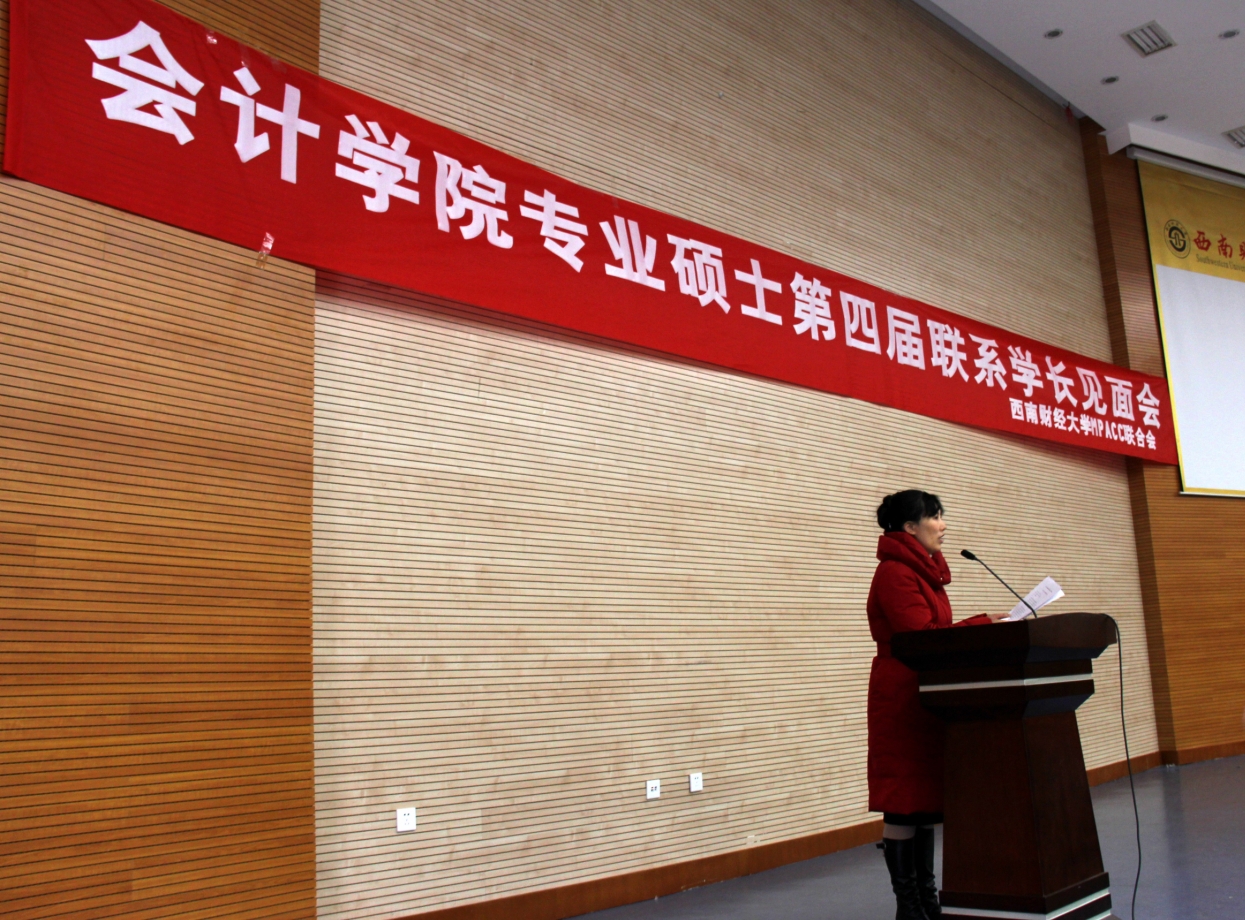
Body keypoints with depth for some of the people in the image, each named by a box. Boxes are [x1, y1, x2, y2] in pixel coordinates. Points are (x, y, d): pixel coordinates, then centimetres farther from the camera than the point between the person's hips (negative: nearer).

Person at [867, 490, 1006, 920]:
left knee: (927, 800, 12)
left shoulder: (922, 571, 18)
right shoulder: (895, 573, -13)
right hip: (903, 700, -10)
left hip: (928, 699, 10)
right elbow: (921, 636, -20)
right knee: (903, 804, -4)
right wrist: (981, 624, -14)